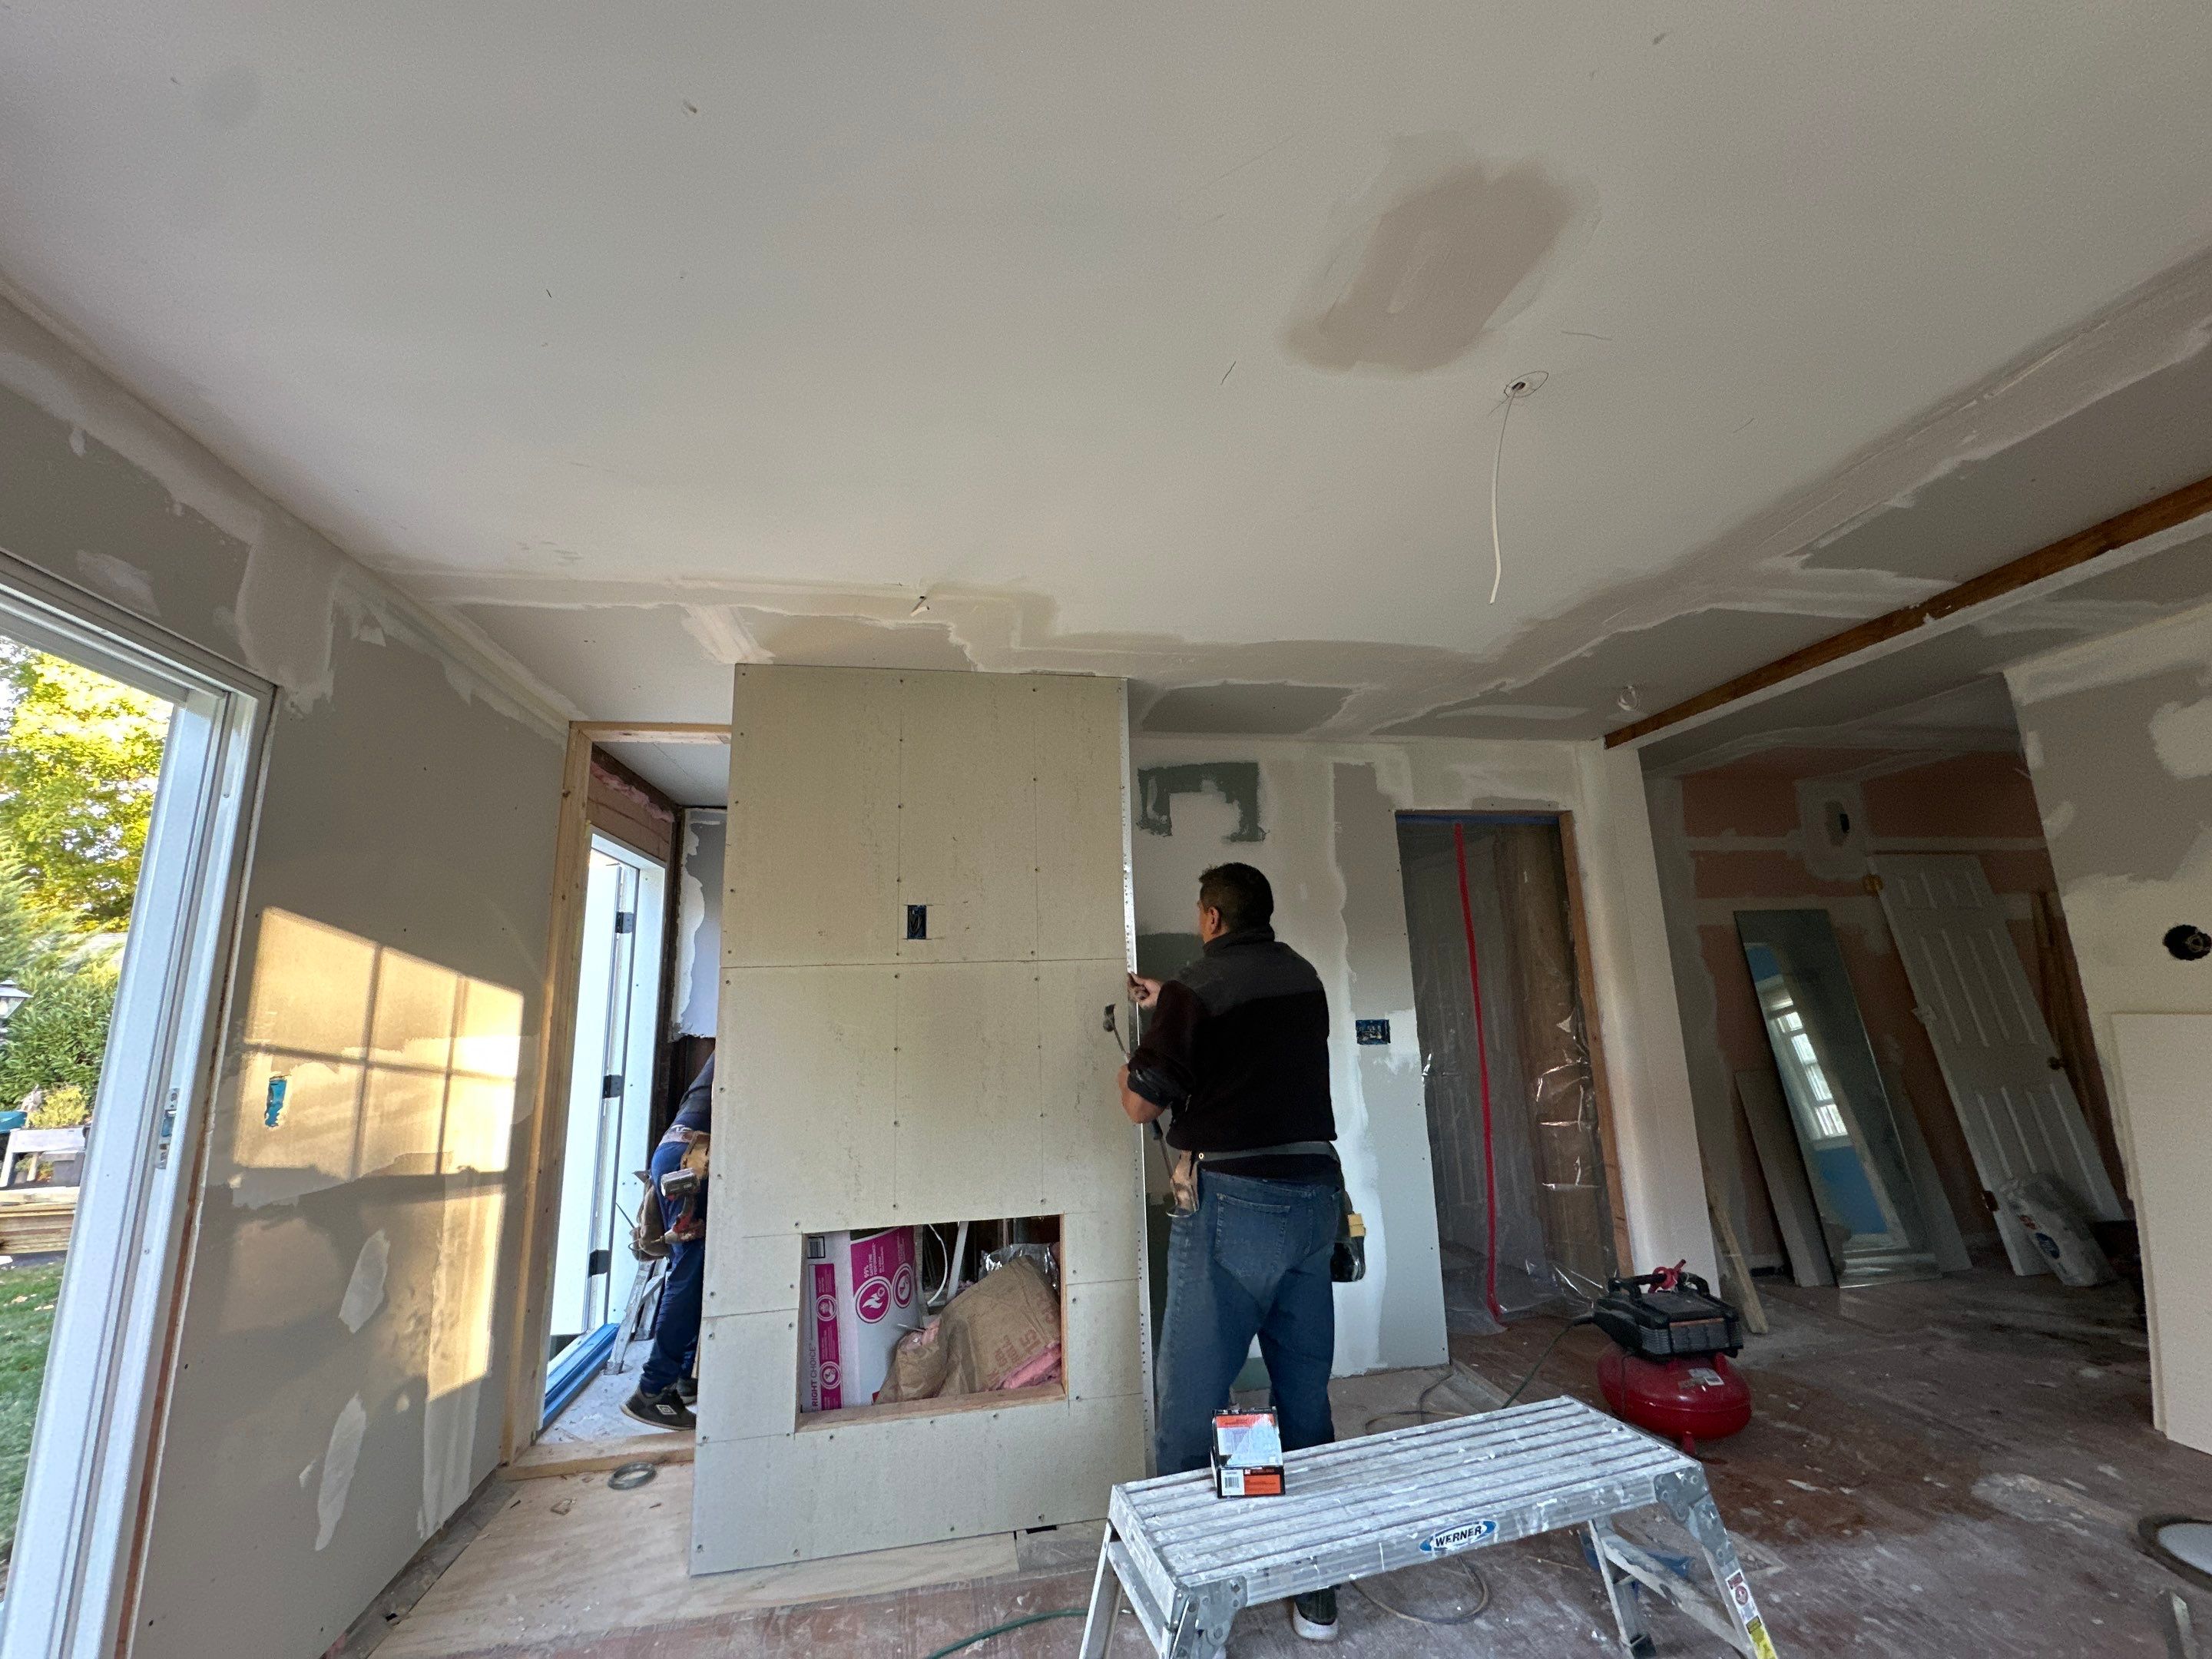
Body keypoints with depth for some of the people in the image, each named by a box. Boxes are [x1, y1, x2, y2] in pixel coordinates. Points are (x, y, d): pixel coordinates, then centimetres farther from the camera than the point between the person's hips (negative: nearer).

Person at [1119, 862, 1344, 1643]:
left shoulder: (1195, 990, -13)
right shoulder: (1305, 979, 7)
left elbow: (1143, 1106, -6)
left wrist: (1127, 1064, 15)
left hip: (1231, 1205, -6)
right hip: (1314, 1196, 7)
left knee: (1191, 1402, 8)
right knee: (1306, 1395, 17)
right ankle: (1317, 1592, 30)